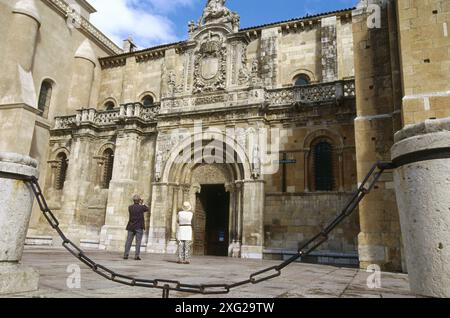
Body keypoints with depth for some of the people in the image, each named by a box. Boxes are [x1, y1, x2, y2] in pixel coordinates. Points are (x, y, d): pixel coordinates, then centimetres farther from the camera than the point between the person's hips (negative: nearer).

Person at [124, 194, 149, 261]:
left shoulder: (130, 207, -1)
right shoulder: (141, 207, -8)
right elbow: (147, 209, 11)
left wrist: (140, 205, 21)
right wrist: (142, 204, 20)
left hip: (131, 227, 3)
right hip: (139, 227, -3)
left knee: (128, 241, 7)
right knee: (138, 242, 2)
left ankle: (126, 255, 5)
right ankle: (137, 256, 0)